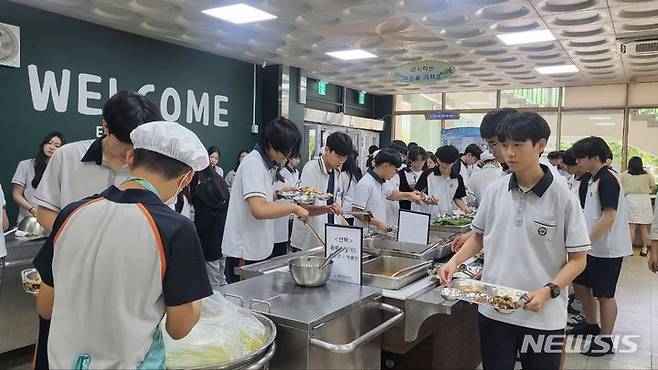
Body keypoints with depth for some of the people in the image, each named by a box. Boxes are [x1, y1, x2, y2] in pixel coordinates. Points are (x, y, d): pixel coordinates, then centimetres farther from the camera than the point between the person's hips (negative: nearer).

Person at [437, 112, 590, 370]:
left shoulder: (563, 198, -9)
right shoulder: (494, 191, 0)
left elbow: (577, 259, -5)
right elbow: (478, 237, 13)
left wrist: (548, 291, -18)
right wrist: (454, 262, -3)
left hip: (543, 316, -2)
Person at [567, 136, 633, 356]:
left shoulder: (607, 179, -18)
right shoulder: (595, 179, 10)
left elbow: (609, 216, -24)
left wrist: (586, 242, -24)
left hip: (607, 249, -9)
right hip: (594, 247, 9)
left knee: (604, 294, 3)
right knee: (581, 284, 17)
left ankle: (605, 340, 17)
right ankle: (590, 325, 36)